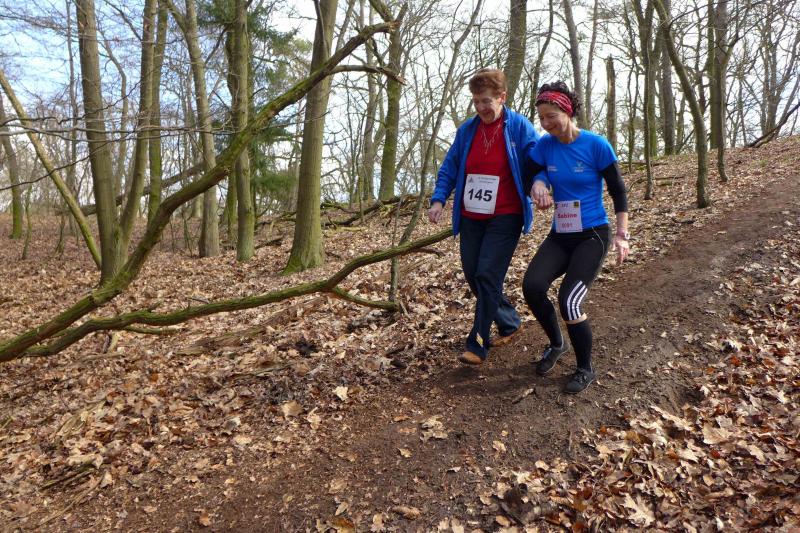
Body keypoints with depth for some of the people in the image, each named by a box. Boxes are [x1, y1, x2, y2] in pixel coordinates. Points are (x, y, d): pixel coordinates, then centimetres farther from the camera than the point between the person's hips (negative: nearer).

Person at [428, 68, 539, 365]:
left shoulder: (519, 127, -4)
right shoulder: (467, 129, 7)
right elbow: (449, 167, 10)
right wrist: (439, 199, -4)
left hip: (505, 217, -5)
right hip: (470, 216, 6)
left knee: (488, 276, -11)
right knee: (472, 275, 9)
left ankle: (477, 345, 1)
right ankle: (510, 323, 31)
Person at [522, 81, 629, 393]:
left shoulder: (596, 145, -10)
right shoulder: (544, 145, 0)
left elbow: (618, 191, -5)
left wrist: (622, 235, -9)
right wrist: (538, 186, -20)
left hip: (593, 235, -4)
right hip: (560, 235, 4)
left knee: (569, 301, -18)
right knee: (532, 287, -18)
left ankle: (585, 369, 7)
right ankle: (556, 343, 11)